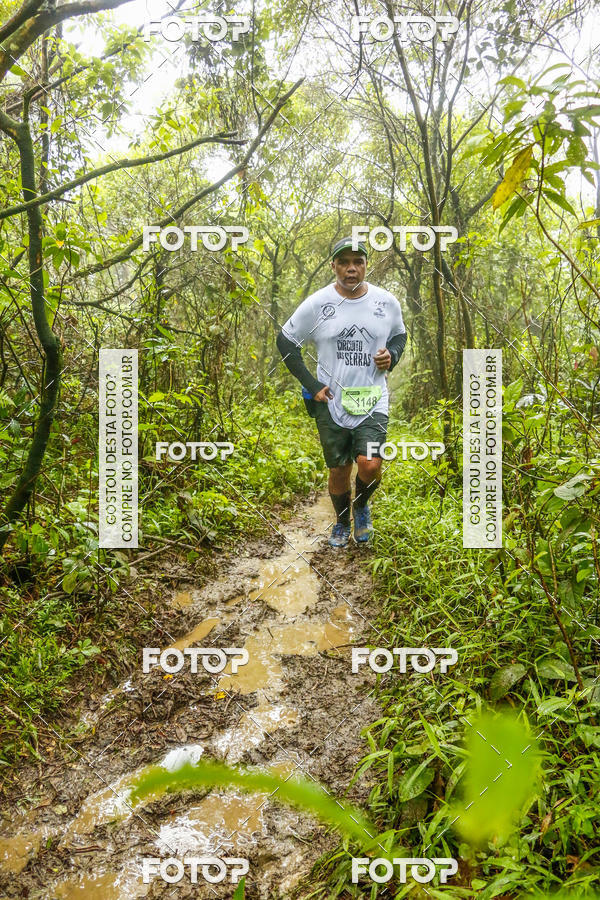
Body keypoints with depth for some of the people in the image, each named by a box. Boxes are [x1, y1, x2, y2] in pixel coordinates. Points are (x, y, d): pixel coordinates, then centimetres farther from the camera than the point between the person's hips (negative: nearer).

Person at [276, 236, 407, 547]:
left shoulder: (386, 302, 0)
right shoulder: (317, 304, -6)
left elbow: (399, 334, 19)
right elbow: (286, 340, 3)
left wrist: (392, 354, -5)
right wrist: (311, 385, -4)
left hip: (373, 402, 0)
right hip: (331, 403, 0)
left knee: (370, 465, -17)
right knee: (338, 471, 10)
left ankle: (361, 505, 17)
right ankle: (342, 522, 37)